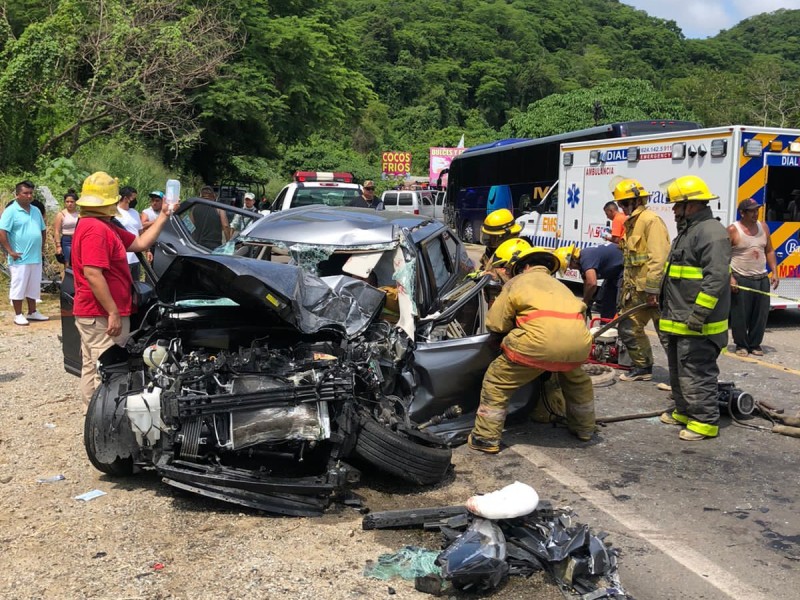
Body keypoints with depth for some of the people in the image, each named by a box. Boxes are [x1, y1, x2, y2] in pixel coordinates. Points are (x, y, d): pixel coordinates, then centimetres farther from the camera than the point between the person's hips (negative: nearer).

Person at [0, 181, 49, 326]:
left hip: (36, 258, 7)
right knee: (18, 287, 1)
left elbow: (42, 230, 23)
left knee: (33, 287, 14)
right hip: (20, 258, -7)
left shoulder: (36, 211, 12)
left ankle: (32, 312, 24)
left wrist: (42, 248, 15)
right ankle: (18, 315, 9)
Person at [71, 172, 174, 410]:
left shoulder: (105, 226, 15)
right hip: (102, 316, -11)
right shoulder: (95, 229, -20)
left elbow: (140, 243, 17)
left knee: (92, 369, 17)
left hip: (92, 314, 11)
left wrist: (163, 216, 17)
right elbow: (93, 274, -26)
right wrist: (113, 313, -25)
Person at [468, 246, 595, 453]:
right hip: (579, 341, 5)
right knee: (577, 380, 37)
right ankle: (584, 429, 48)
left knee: (497, 381, 13)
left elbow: (496, 324, 14)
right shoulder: (559, 285, 36)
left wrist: (514, 325, 36)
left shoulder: (517, 281, 21)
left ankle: (486, 438, 15)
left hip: (540, 340, -5)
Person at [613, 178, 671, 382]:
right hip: (637, 290, 10)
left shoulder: (651, 220, -13)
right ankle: (642, 368, 28)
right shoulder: (632, 222, 18)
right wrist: (627, 287, 20)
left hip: (654, 290, -10)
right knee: (629, 329, 14)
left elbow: (658, 257, -21)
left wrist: (652, 289, -23)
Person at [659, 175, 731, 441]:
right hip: (678, 321, 11)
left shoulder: (711, 232, -17)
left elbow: (716, 278, -25)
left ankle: (705, 421, 4)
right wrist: (662, 300, 26)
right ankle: (684, 411, 32)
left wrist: (698, 315, -27)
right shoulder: (687, 232, 17)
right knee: (679, 370, 20)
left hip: (697, 325, -11)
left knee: (697, 373, -5)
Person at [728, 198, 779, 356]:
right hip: (740, 279, -5)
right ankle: (741, 345, 15)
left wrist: (774, 272, 7)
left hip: (762, 278, 5)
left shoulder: (763, 227, 9)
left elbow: (769, 251, 15)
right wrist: (730, 278, -15)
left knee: (761, 314, 7)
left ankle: (755, 344, 20)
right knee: (740, 315, 1)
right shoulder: (733, 230, -8)